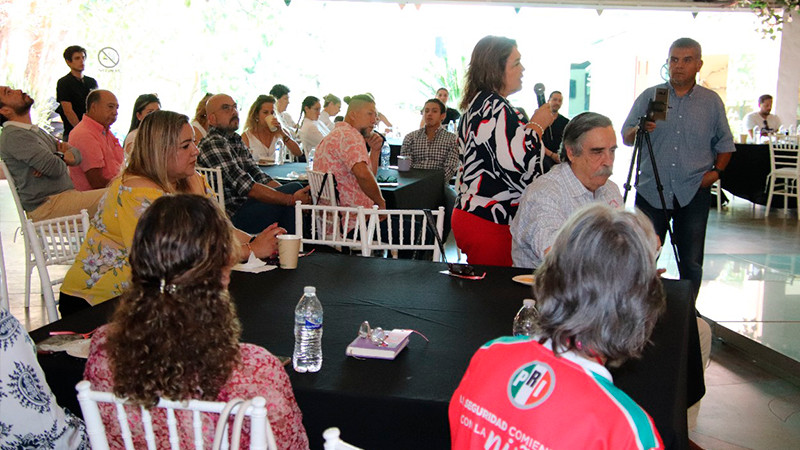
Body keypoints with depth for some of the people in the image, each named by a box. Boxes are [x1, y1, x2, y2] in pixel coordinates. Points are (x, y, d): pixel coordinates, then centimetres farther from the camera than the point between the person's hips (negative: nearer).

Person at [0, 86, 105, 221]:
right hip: (46, 206, -10)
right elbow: (56, 168, -19)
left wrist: (64, 157, -8)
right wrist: (62, 158, 5)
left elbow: (77, 154, 15)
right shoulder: (13, 136, -10)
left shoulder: (35, 131, 21)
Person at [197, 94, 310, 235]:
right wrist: (291, 198, -22)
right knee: (294, 188, -19)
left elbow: (260, 177, 13)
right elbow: (247, 187, -22)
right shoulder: (213, 143, -13)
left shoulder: (236, 140, 18)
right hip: (234, 216, -10)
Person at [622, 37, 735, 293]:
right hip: (651, 190, 0)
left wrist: (717, 170, -1)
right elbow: (626, 137, 4)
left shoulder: (712, 101, 8)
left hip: (693, 193, 1)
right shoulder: (649, 96, 6)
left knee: (691, 262, 4)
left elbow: (725, 143, 15)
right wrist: (640, 130, -18)